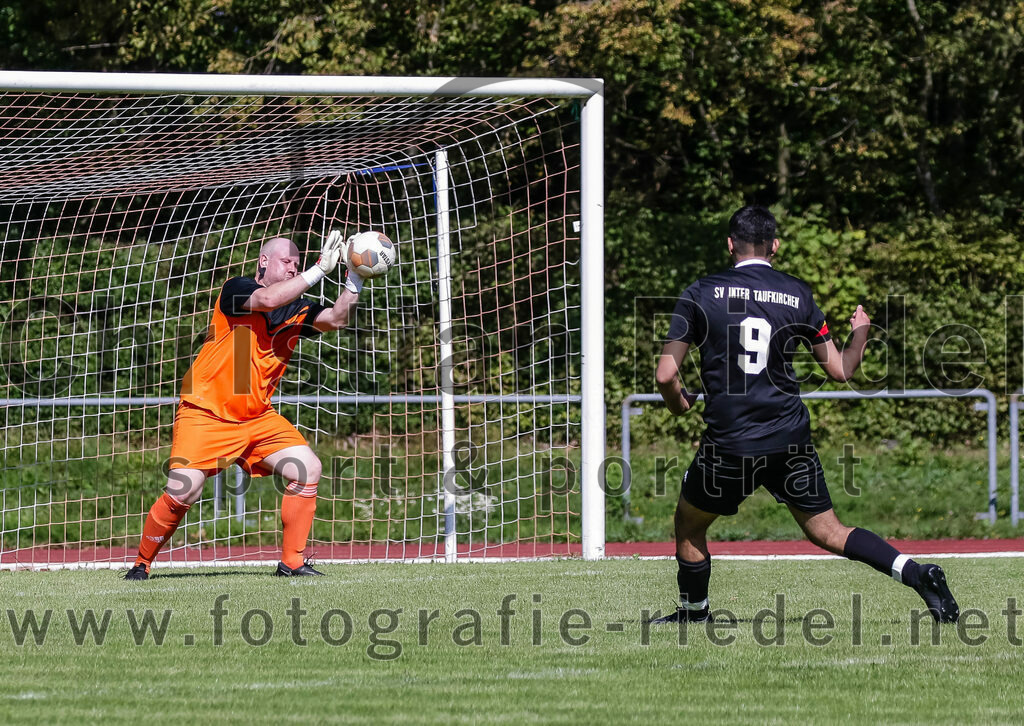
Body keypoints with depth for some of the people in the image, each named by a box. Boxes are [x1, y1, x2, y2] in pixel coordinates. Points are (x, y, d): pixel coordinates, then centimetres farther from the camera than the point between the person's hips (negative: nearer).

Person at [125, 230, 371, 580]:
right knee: (182, 491, -17)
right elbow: (267, 299, -29)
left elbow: (337, 318, -3)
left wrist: (355, 278, -15)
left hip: (257, 417, 6)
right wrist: (319, 270, -28)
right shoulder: (236, 289, -9)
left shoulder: (298, 310, 9)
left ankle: (292, 563, 0)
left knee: (308, 469, -8)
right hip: (206, 414, -6)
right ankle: (141, 563, 4)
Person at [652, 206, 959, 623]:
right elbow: (840, 370, 8)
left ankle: (693, 613, 28)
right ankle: (917, 575, -9)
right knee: (827, 532, 7)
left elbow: (666, 374, -5)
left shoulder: (701, 295, -2)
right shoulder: (797, 295, 4)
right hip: (790, 439, 3)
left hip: (728, 443, -3)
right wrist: (861, 333, 27)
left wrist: (679, 405, 16)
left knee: (689, 525, 21)